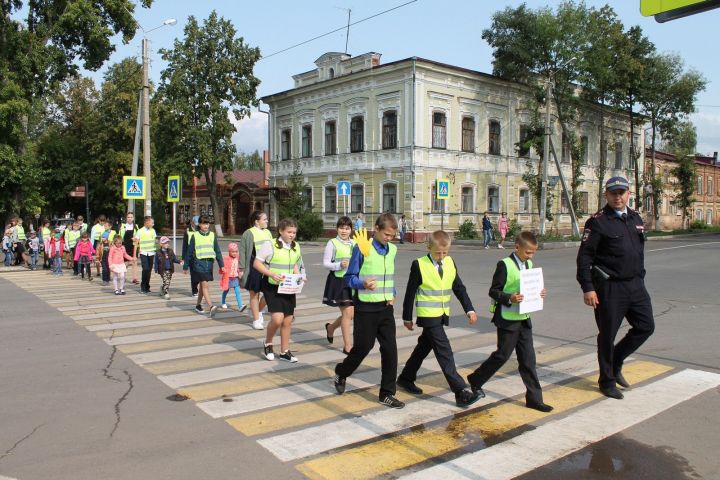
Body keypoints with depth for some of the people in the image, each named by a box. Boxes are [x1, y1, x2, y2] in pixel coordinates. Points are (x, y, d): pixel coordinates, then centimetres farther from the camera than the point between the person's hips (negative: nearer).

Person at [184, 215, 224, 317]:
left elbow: (217, 251, 10)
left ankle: (198, 305, 28)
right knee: (204, 285, -11)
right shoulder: (195, 236, -1)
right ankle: (211, 307, -20)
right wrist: (185, 266, 5)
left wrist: (221, 265, 7)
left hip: (209, 263, 4)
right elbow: (189, 252, 3)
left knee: (202, 284, 13)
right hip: (199, 263, -4)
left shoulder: (212, 235, 8)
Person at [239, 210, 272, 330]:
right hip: (254, 267, -5)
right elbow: (243, 252, -6)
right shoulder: (249, 234, -6)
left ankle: (258, 311, 29)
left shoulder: (268, 232, 11)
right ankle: (256, 320, 17)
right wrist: (242, 268, -10)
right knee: (254, 294, 6)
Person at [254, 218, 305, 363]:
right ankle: (267, 344, 11)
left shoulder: (296, 247, 6)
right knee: (277, 318, -17)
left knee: (288, 320, 8)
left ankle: (284, 351, 22)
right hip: (272, 286, -6)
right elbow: (256, 263, -11)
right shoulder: (270, 246, -13)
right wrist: (271, 274, -24)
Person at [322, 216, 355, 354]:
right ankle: (347, 346, 10)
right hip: (338, 281, -5)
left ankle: (331, 327, 37)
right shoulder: (332, 243, -8)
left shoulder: (354, 243, 7)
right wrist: (339, 265, -22)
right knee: (347, 313, -4)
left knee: (350, 314, 8)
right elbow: (326, 263, -8)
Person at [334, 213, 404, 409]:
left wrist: (392, 294, 5)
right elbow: (349, 277, -9)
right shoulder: (362, 248, -12)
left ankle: (387, 394, 14)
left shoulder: (392, 250, 7)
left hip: (385, 308, 5)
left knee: (390, 349, 1)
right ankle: (341, 373, 35)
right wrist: (363, 284, -29)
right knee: (362, 348, 5)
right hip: (366, 308, -5)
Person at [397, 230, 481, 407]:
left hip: (442, 315, 6)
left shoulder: (450, 263, 3)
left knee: (424, 347, 18)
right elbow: (410, 292, -7)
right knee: (444, 352, -9)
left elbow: (459, 288, 7)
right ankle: (461, 392, -9)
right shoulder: (419, 265, -13)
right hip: (428, 316, -6)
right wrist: (407, 317, -2)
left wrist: (469, 309, -3)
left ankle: (405, 379, 35)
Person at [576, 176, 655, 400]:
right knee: (607, 335, 4)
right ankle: (607, 381, 21)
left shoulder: (635, 218, 11)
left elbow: (640, 251, 20)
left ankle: (615, 362, 30)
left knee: (646, 326, 9)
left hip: (635, 285, 7)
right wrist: (587, 288, -18)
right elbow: (584, 257, -13)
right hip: (609, 287, -7)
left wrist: (640, 278, 18)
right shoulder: (598, 222, -10)